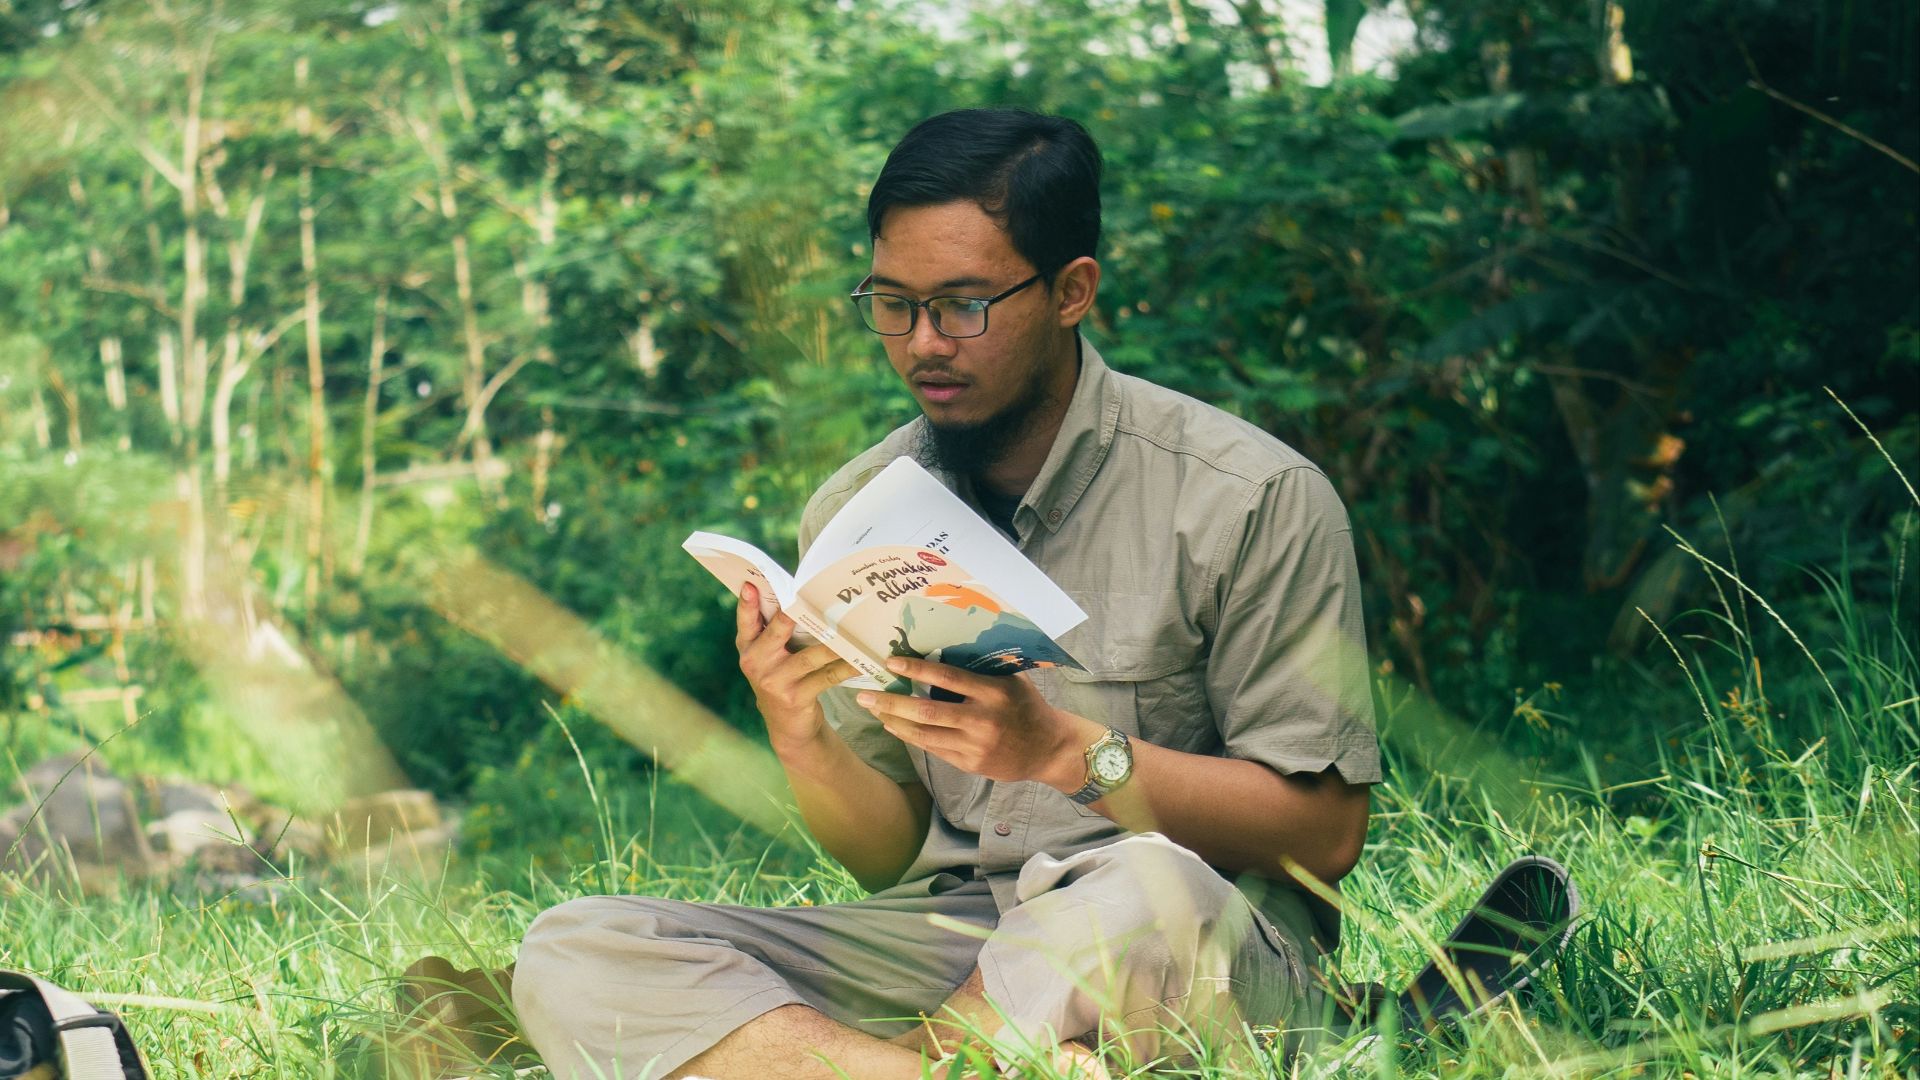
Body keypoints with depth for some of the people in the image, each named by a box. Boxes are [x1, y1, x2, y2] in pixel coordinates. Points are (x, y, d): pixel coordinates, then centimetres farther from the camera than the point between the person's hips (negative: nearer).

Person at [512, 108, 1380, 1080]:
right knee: (574, 951, -17)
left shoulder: (1252, 500, -6)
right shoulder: (850, 515, 8)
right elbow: (893, 856, 9)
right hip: (945, 943, 5)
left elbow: (1326, 830, -8)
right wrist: (801, 740, -13)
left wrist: (1068, 751, -21)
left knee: (1143, 893, -42)